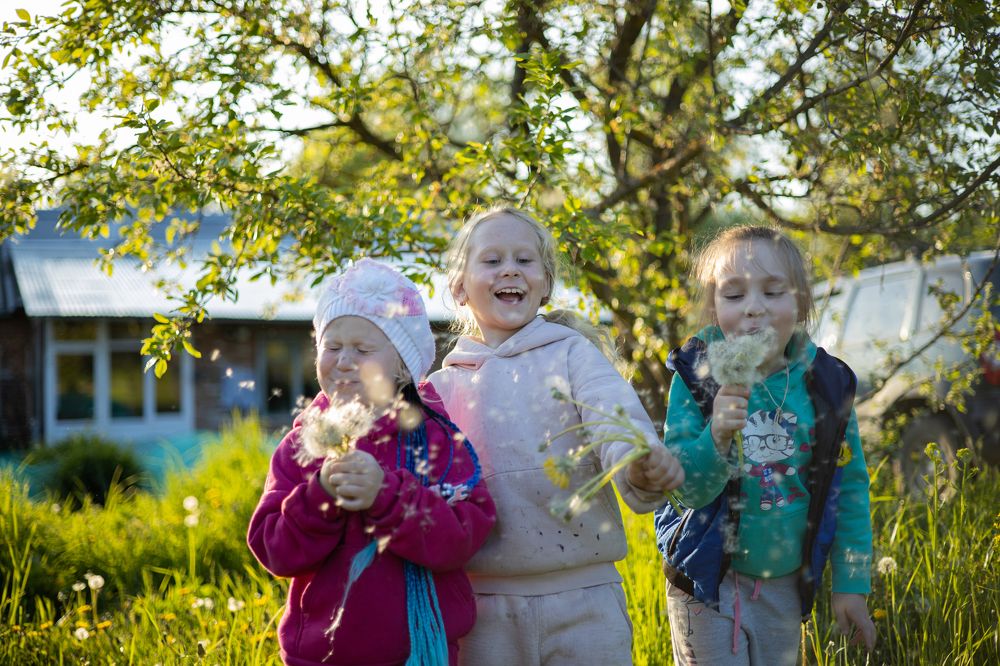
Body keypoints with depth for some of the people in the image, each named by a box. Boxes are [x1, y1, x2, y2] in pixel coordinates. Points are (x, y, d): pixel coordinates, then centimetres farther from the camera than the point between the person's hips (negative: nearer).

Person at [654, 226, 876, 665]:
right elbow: (685, 489, -19)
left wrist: (851, 584, 4)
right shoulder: (696, 380, -13)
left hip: (785, 585, 3)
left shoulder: (825, 385, -6)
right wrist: (716, 438, -38)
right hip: (708, 580, -3)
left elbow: (849, 489, 3)